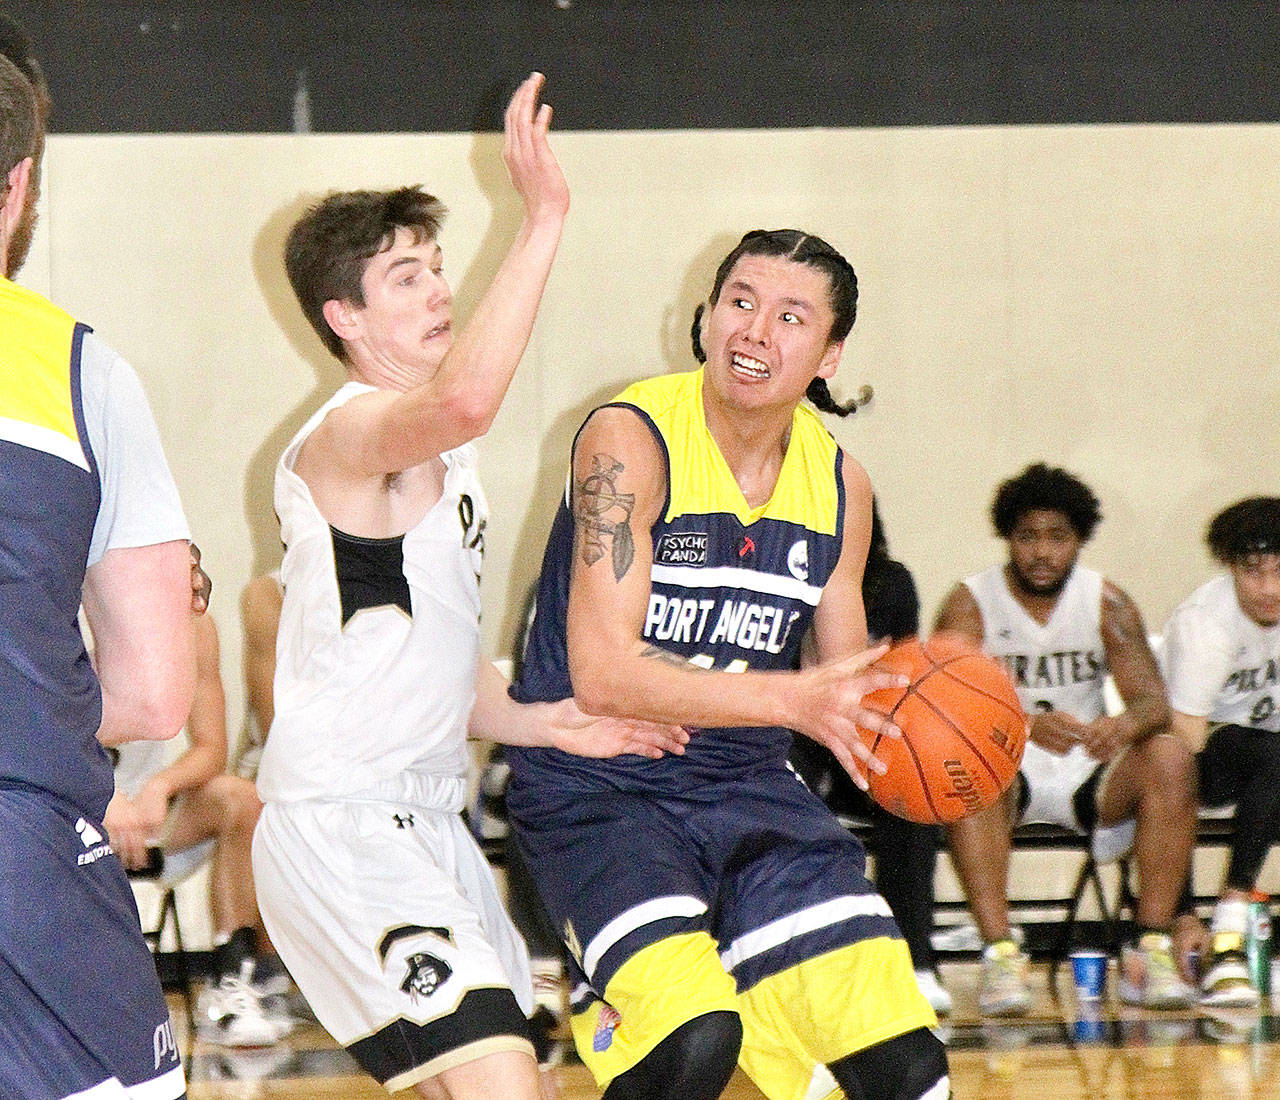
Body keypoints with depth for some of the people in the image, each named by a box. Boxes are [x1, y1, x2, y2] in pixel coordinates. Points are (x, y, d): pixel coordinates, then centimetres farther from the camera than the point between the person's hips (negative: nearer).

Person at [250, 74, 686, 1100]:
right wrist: (543, 221, -39)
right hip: (340, 831, -10)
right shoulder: (349, 433, -14)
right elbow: (464, 400, -39)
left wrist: (538, 723, 9)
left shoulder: (437, 457, 19)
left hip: (423, 821, 10)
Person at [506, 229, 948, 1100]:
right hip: (598, 790, -6)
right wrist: (789, 699, -31)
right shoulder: (630, 441, -16)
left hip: (748, 789, 6)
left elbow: (841, 687, 12)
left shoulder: (838, 483, 3)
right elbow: (603, 676, -23)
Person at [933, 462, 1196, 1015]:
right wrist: (1027, 725, -41)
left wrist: (1126, 725, -36)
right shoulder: (970, 604, -6)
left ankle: (1150, 950, -25)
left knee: (1170, 758, -26)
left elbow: (1153, 700, -9)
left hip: (1088, 772, 3)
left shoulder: (1108, 604, 1)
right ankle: (999, 953, -40)